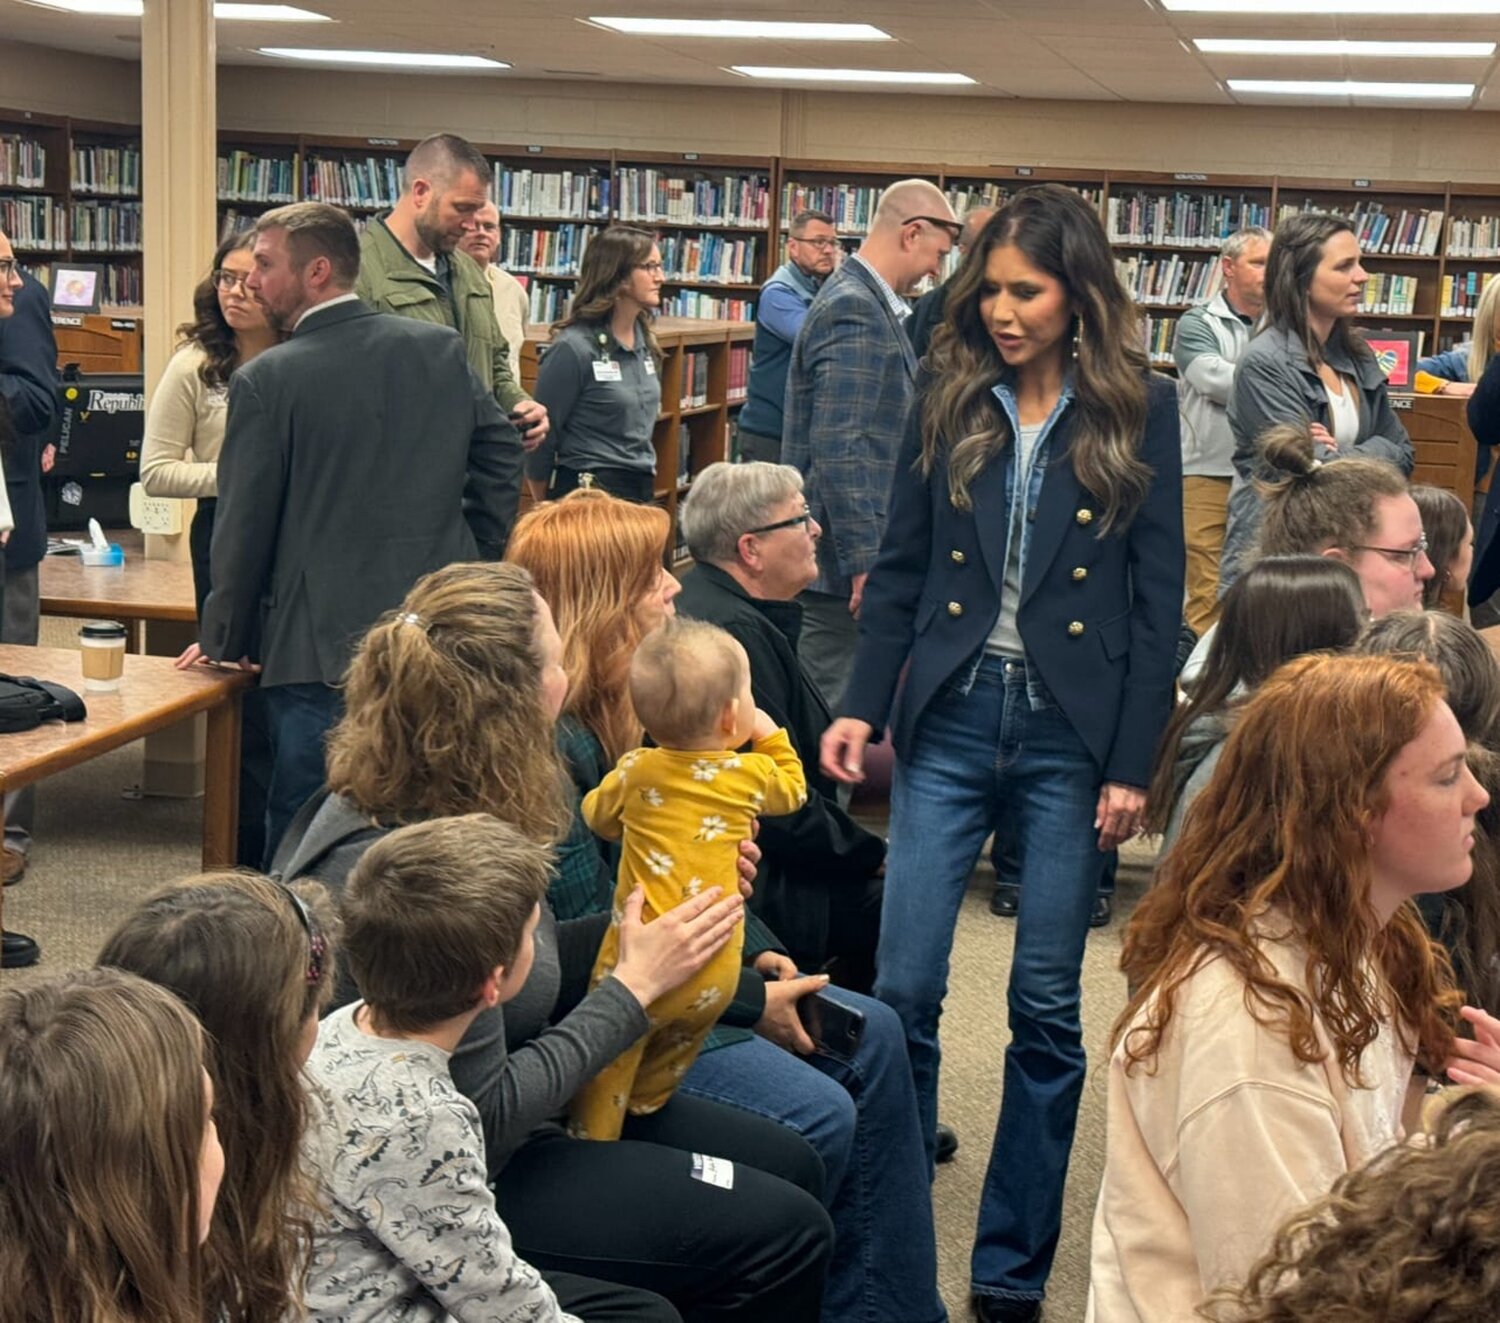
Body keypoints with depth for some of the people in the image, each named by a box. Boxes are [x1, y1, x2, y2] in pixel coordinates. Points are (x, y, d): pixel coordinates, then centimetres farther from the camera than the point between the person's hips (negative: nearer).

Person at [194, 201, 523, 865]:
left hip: (322, 647, -5)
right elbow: (501, 454, 8)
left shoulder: (266, 380, -10)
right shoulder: (442, 349, 3)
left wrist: (224, 641, 5)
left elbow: (244, 527, -7)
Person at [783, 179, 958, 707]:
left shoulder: (872, 304, 15)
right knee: (833, 695, -4)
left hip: (858, 544, 10)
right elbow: (837, 447, -24)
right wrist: (864, 561, -25)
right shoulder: (854, 311, -17)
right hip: (846, 556, -10)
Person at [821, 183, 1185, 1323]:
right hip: (951, 719, 2)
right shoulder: (949, 398, 5)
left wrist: (1133, 765, -6)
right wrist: (862, 705, -2)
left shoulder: (1140, 410, -1)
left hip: (1072, 736, -2)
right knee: (902, 989, -1)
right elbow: (900, 569, 8)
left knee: (1047, 1008, 6)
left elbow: (1159, 600, -2)